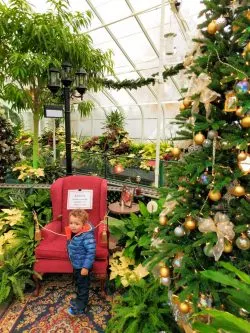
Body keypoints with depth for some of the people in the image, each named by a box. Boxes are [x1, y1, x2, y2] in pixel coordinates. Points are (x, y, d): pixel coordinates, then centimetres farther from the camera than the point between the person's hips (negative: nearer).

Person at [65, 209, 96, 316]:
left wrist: (86, 267, -28)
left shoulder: (87, 236, -33)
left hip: (82, 266, -8)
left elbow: (91, 252, -31)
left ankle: (80, 307, 29)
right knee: (78, 283, 27)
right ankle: (79, 299, 49)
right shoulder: (72, 233, -7)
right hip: (76, 264, 9)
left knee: (83, 286, 12)